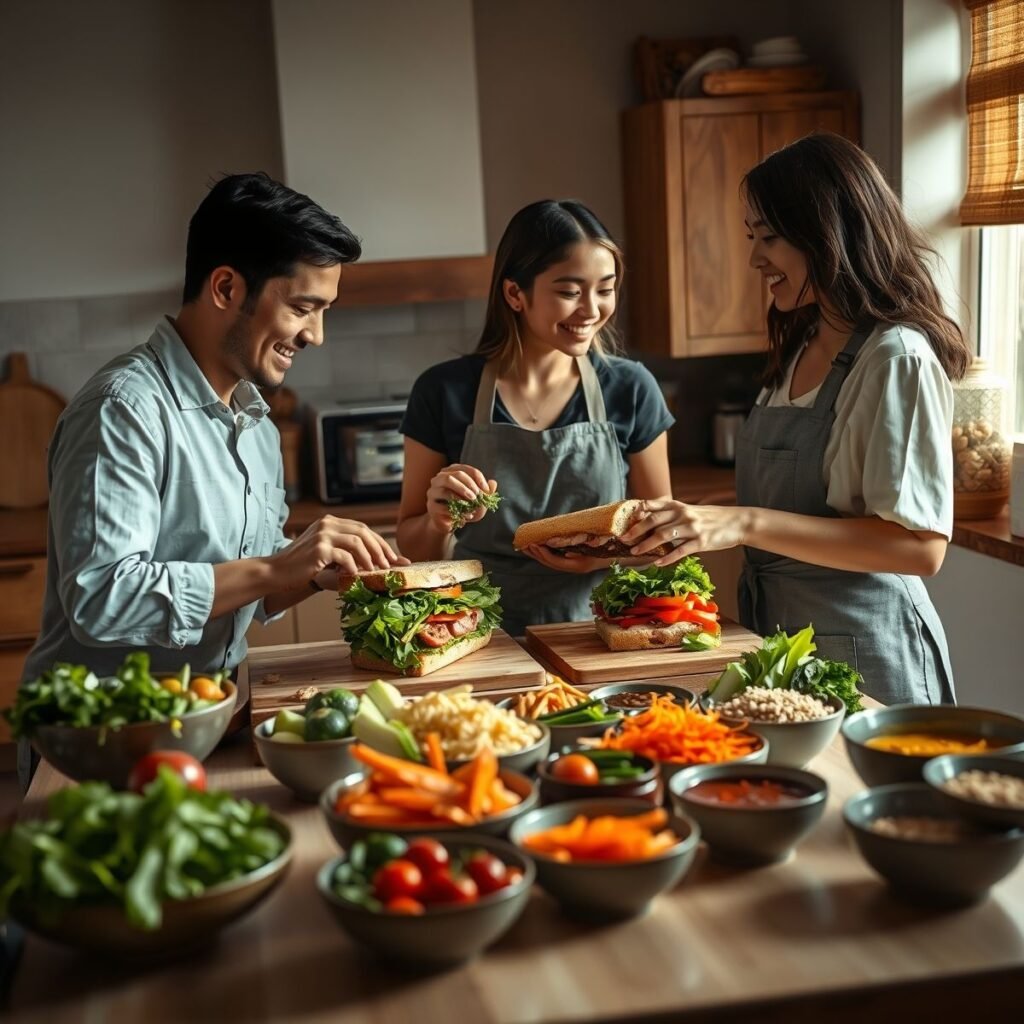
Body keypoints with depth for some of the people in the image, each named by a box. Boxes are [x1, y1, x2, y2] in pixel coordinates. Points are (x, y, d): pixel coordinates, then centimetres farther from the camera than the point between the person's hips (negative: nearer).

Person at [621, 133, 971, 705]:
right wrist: (691, 521, -2)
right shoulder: (800, 351, 9)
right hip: (778, 636, 8)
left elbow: (921, 547, -23)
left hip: (860, 652, -8)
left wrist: (746, 524, -29)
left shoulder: (897, 359, -17)